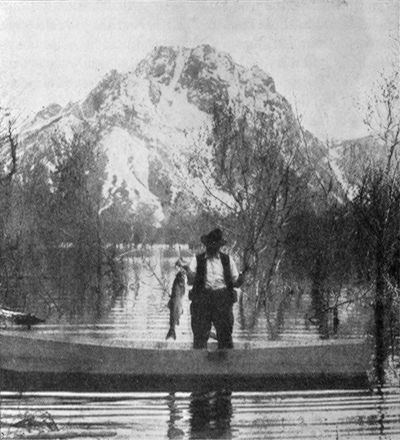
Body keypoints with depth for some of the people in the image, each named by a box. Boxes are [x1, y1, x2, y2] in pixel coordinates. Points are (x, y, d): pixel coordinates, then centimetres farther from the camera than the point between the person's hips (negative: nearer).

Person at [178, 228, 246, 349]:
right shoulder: (197, 260, 10)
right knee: (200, 336, -4)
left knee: (225, 336, -3)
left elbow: (236, 283, 11)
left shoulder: (228, 260, 14)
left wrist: (242, 276, -9)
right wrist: (187, 270, -19)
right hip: (202, 299, -1)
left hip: (223, 300, 1)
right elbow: (191, 281, -2)